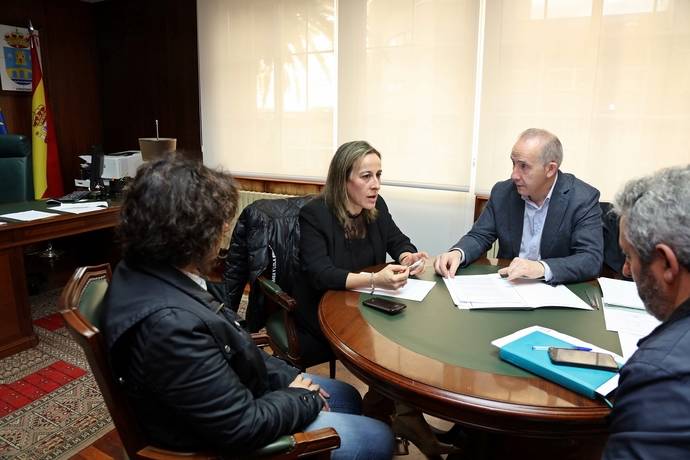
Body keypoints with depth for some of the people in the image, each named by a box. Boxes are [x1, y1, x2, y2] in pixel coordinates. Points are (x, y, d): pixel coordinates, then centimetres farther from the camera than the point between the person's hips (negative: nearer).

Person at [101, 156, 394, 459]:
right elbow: (243, 428, -29)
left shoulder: (142, 271, -7)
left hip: (230, 399, 9)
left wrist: (287, 377, 0)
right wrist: (303, 398, -11)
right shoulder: (171, 322, -38)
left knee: (347, 397, 22)